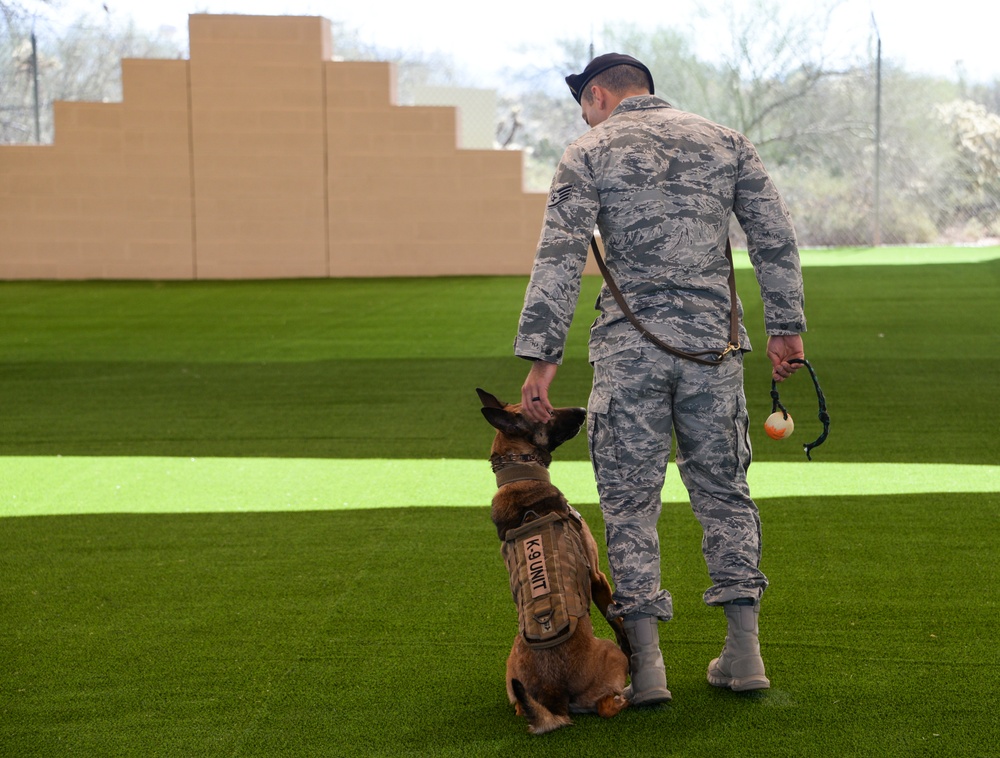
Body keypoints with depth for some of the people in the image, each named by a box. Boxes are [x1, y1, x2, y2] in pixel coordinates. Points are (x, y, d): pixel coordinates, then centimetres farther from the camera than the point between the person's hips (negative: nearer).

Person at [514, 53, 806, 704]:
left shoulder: (590, 154, 3)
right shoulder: (726, 142, 12)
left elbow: (559, 260, -6)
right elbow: (776, 240, 7)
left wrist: (541, 358, -7)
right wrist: (787, 326, 11)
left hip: (631, 348, -3)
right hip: (713, 342, 3)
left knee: (630, 501, 4)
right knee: (724, 491, 13)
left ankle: (646, 665, 0)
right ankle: (744, 651, 11)